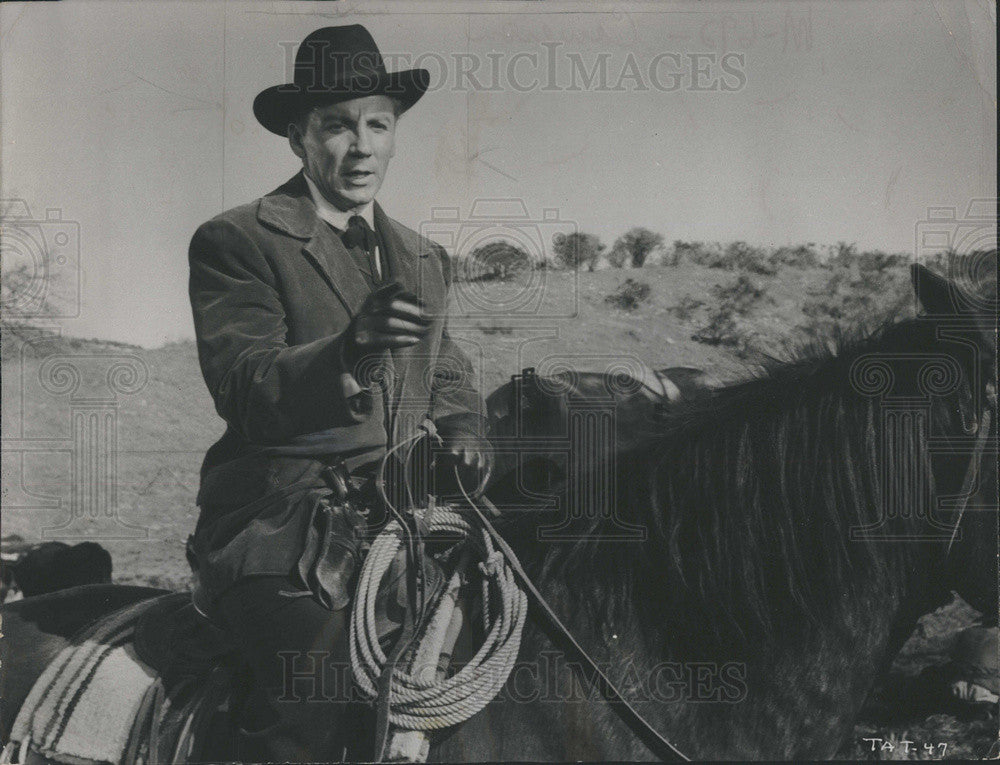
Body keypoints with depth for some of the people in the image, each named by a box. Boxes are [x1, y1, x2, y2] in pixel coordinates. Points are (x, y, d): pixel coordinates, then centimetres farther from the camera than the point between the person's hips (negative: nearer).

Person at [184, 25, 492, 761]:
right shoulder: (235, 242, 0)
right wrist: (348, 350, -31)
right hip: (291, 532, -5)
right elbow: (242, 388, -13)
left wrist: (463, 437, 4)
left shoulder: (422, 258, 20)